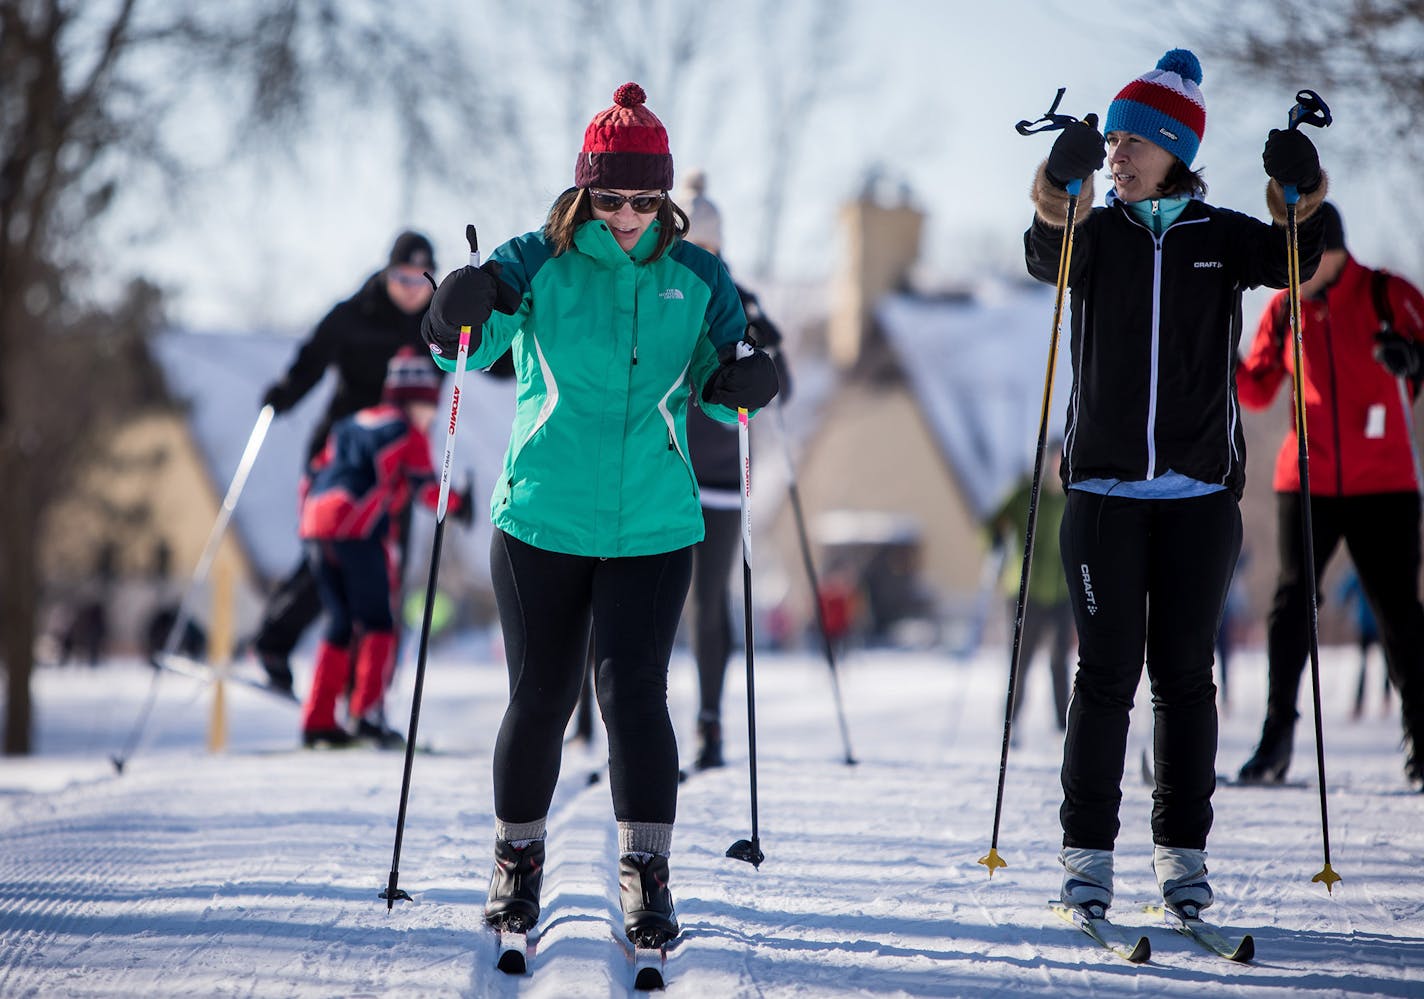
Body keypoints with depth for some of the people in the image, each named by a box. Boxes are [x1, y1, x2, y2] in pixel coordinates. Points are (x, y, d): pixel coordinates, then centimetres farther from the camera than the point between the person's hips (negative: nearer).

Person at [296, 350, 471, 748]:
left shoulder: (352, 424, 25)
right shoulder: (409, 432, 5)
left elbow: (318, 472, 23)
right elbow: (423, 484, 0)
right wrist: (457, 506, 16)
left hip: (315, 525, 7)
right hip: (360, 530, -7)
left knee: (341, 624, 14)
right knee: (378, 623, 1)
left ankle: (318, 721, 10)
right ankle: (366, 713, -11)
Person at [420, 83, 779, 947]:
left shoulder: (698, 278, 4)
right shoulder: (535, 264, -1)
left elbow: (722, 391, 11)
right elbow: (468, 347, -7)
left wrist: (743, 384, -12)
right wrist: (460, 318, -30)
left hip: (653, 527, 0)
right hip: (542, 519, 0)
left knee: (634, 691, -11)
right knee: (540, 697, 7)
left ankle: (647, 875, -7)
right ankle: (519, 861, 25)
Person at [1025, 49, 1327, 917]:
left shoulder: (1220, 237, 6)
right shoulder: (1096, 235, 4)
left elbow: (1293, 259, -12)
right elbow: (1047, 256, -17)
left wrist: (1299, 193, -31)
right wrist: (1064, 185, -36)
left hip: (1201, 491, 1)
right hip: (1105, 488, 0)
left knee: (1184, 670, 4)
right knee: (1107, 671, -2)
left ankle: (1184, 851, 11)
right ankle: (1089, 854, 2)